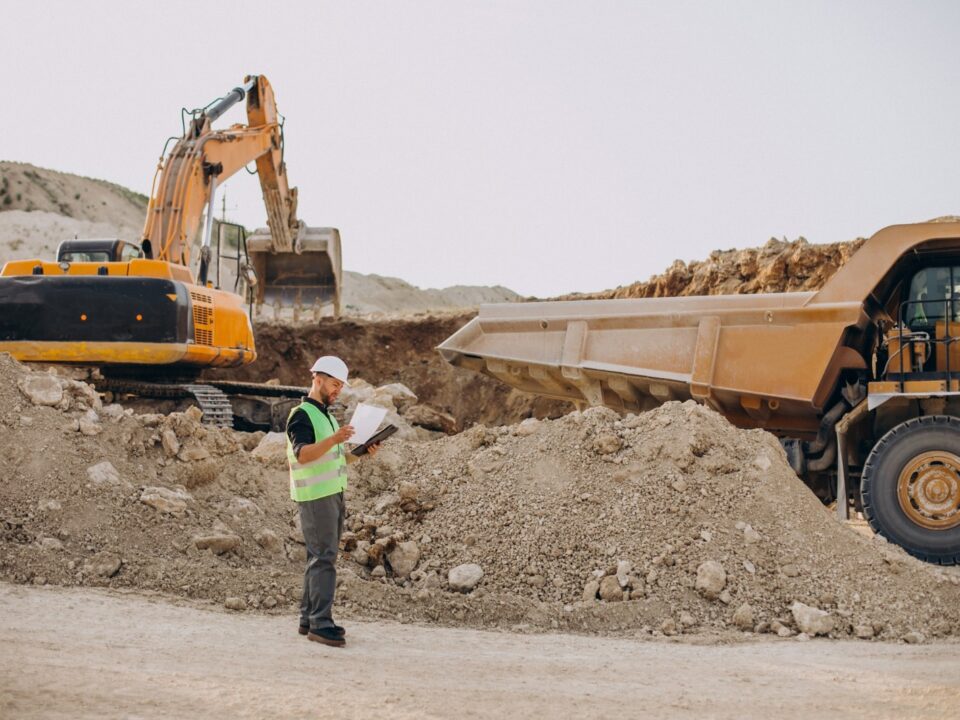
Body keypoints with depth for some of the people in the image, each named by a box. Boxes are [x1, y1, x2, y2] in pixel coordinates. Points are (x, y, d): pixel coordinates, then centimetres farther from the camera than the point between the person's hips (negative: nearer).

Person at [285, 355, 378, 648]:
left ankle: (309, 618, 15)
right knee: (324, 558, -13)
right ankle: (320, 623, -14)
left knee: (320, 557, 10)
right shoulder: (302, 415, -10)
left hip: (333, 494, 9)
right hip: (315, 496, -9)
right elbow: (302, 454, -25)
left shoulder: (326, 415, 20)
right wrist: (333, 439, -38)